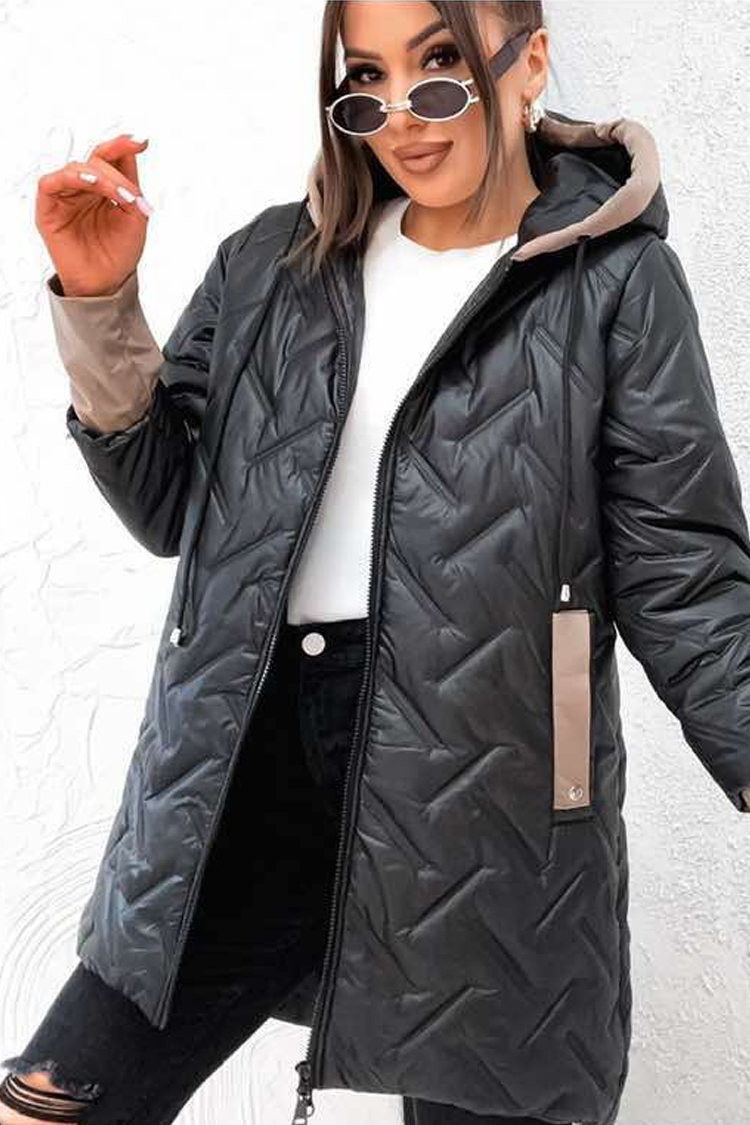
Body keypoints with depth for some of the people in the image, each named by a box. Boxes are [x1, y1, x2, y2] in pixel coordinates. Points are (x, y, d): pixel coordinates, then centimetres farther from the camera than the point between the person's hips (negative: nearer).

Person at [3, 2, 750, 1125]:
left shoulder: (616, 284, -2)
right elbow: (168, 503, 10)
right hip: (245, 771, 4)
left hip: (484, 799, -3)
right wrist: (98, 305, -2)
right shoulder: (274, 263, 9)